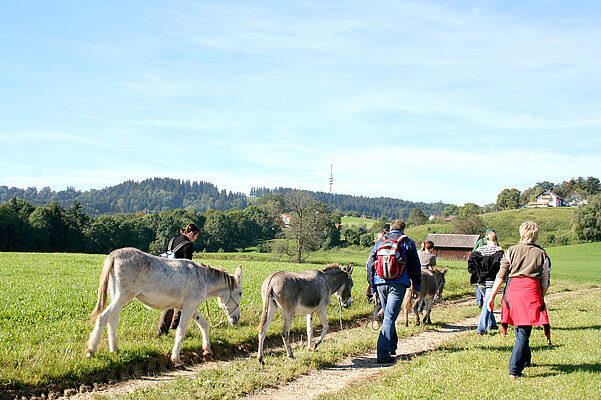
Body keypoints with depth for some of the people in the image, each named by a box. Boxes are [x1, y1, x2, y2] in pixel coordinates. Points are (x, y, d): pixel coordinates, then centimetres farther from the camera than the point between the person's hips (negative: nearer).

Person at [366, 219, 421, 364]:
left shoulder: (380, 242, 14)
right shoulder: (408, 242, 6)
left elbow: (370, 264, 14)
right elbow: (415, 266, 5)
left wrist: (373, 287, 20)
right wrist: (417, 287, 12)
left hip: (381, 283, 4)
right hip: (398, 284, -4)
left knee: (388, 316, 20)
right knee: (390, 318, -9)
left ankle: (392, 348, 26)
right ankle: (383, 354, -16)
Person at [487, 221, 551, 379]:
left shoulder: (511, 251, 7)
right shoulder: (542, 254, 7)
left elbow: (501, 276, 3)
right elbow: (545, 282, 6)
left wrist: (492, 296, 6)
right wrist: (540, 299, 20)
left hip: (512, 290, 2)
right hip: (531, 292, -2)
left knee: (520, 330, 20)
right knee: (523, 333, -1)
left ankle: (525, 360, 34)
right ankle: (514, 370, -10)